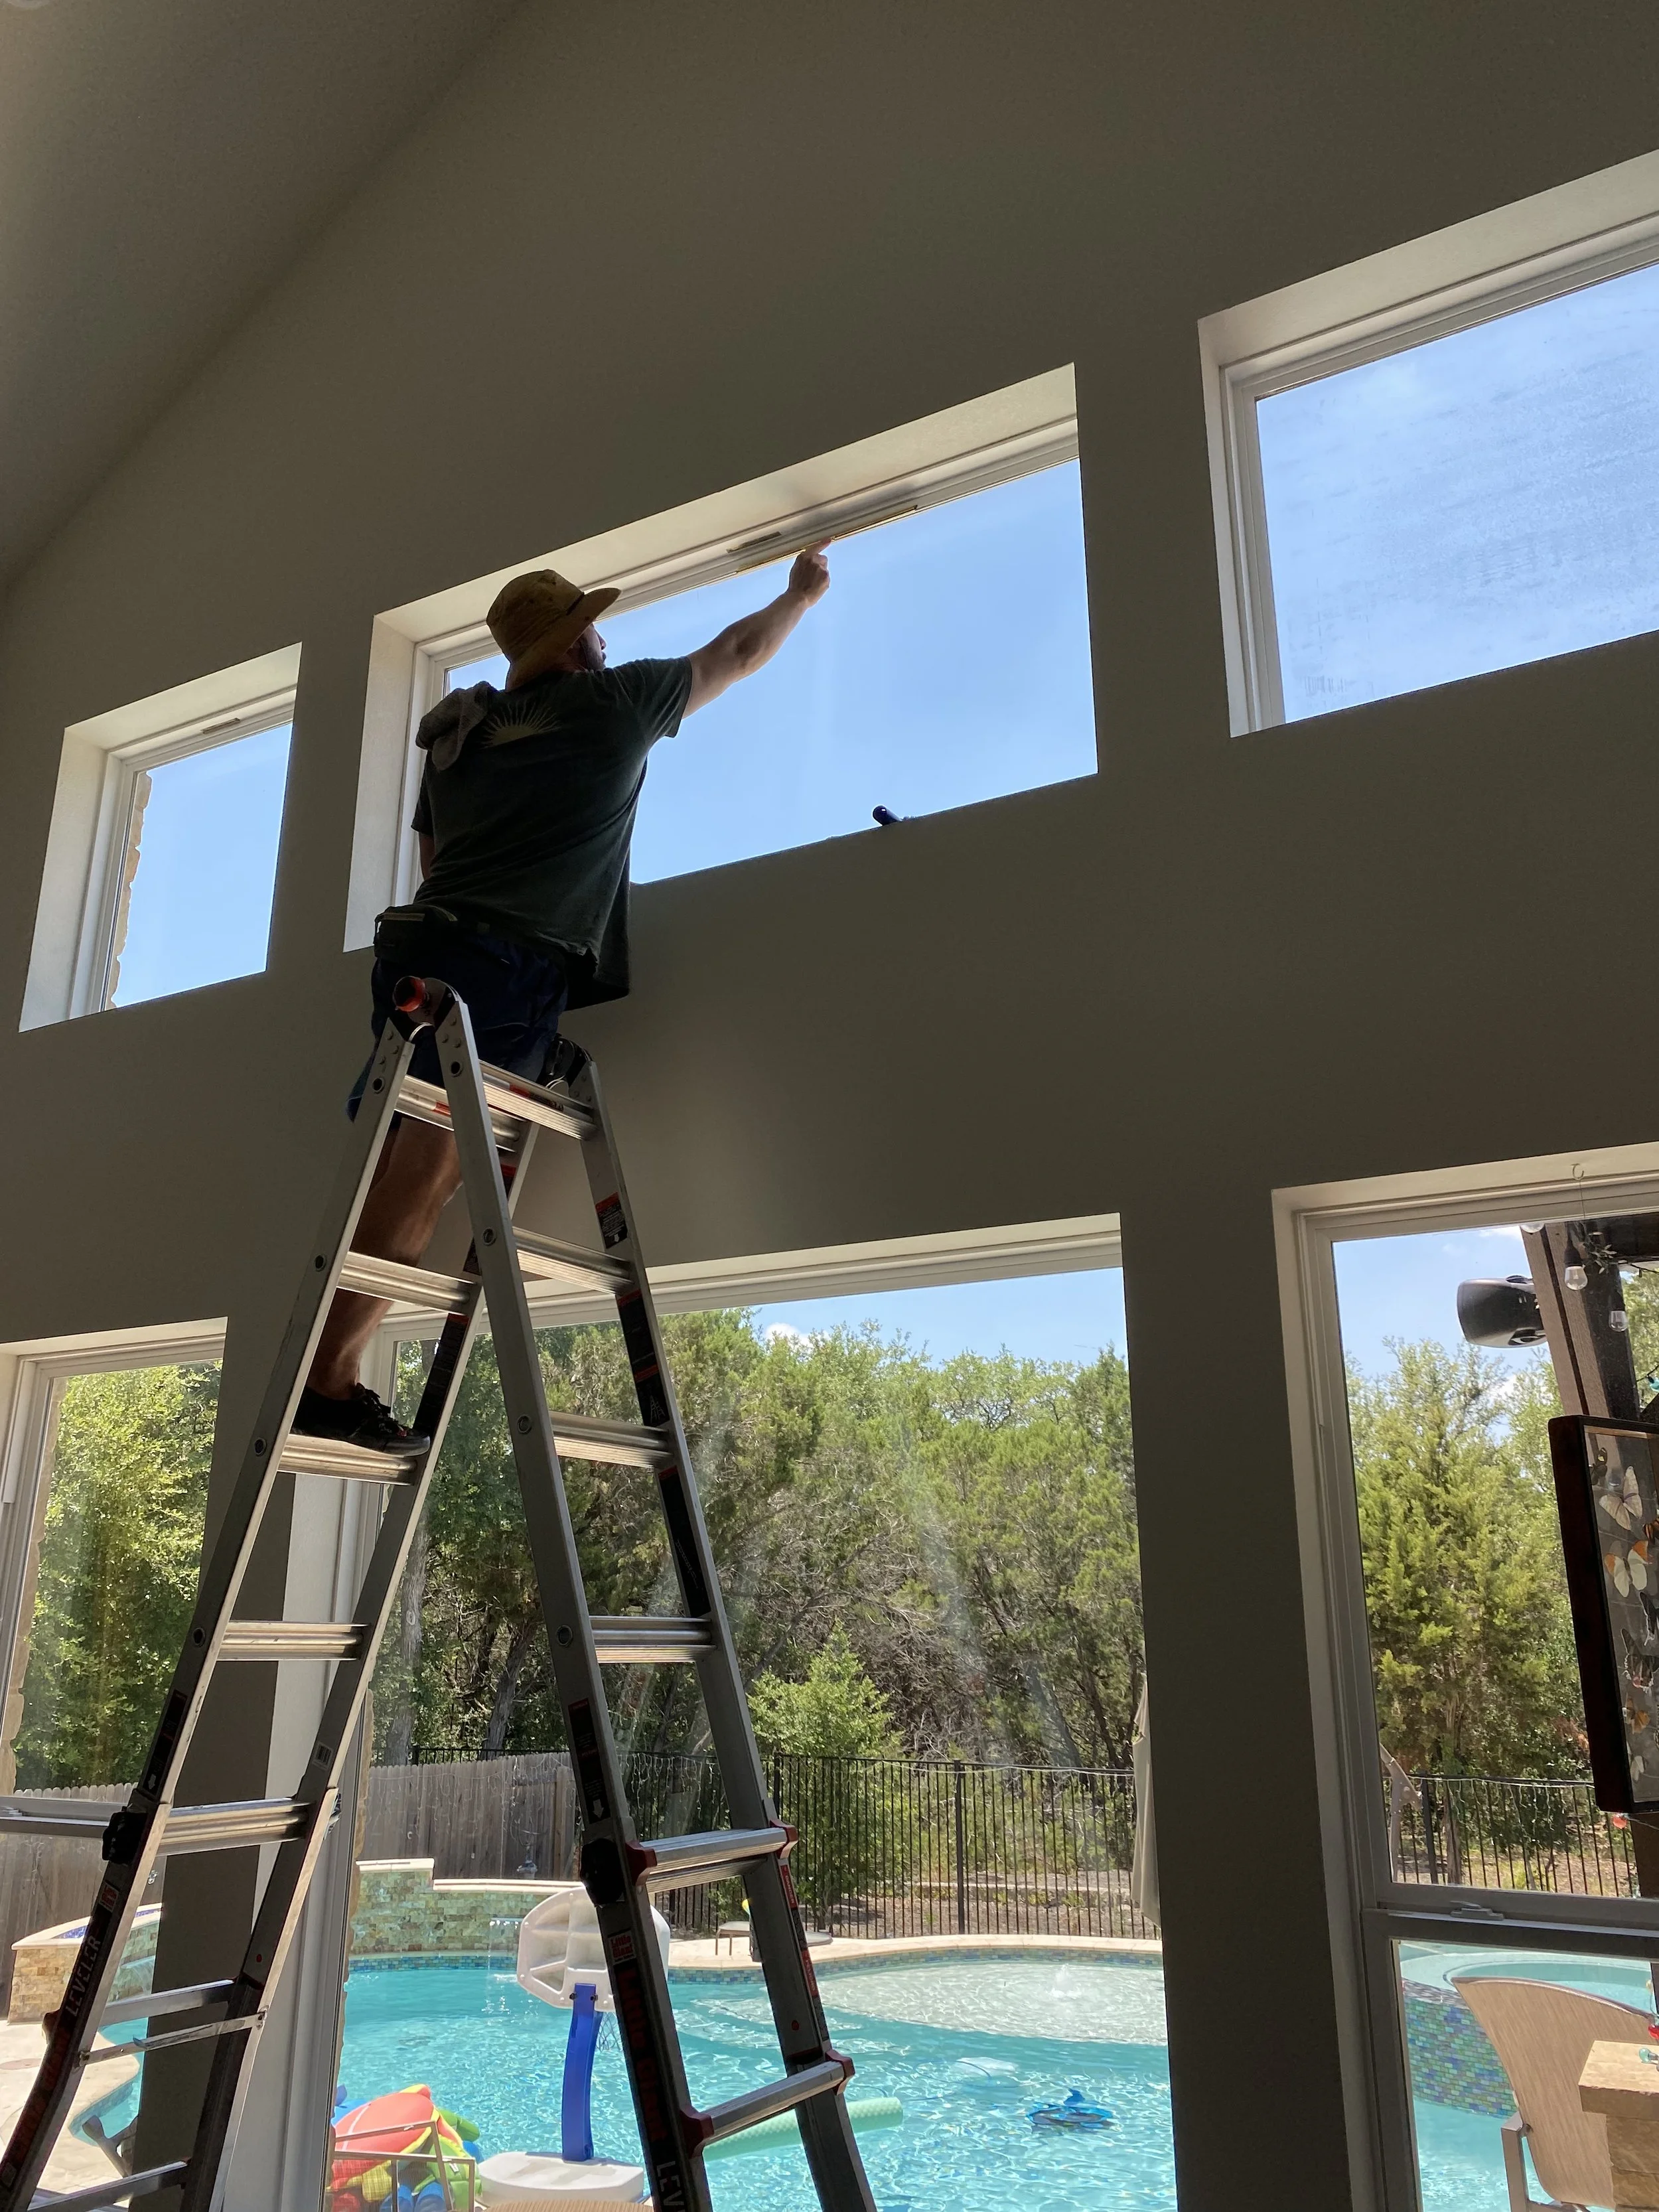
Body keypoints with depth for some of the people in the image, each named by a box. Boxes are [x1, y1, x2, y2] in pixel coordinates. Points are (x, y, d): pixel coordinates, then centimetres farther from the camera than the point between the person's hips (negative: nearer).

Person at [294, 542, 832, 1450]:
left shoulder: (458, 729, 23)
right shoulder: (613, 701, 9)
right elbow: (740, 652, 24)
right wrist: (801, 593, 40)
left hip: (419, 943, 7)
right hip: (506, 963, -7)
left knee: (411, 1172, 4)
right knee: (425, 1171, -11)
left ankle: (323, 1382, 2)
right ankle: (325, 1386, -14)